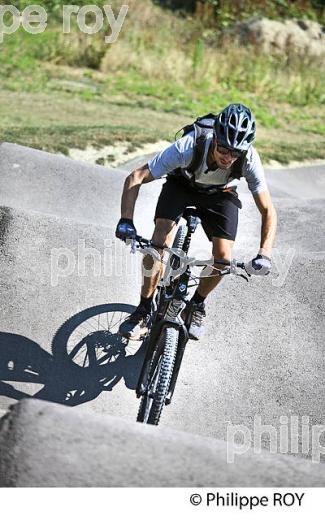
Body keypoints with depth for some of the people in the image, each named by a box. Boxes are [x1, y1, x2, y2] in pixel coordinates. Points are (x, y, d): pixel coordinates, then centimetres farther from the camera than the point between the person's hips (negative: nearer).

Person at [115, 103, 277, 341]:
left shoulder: (249, 159, -35)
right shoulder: (188, 147, -40)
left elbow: (268, 210, -28)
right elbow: (135, 178, -35)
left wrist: (265, 254, -43)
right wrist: (126, 221, -48)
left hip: (220, 194, 1)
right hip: (182, 185, -1)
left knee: (223, 256, -14)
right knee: (160, 240, -23)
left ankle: (197, 304, 16)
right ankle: (144, 310, -6)